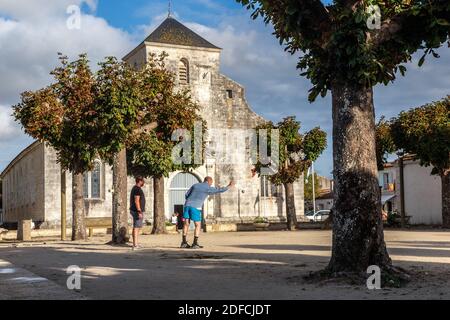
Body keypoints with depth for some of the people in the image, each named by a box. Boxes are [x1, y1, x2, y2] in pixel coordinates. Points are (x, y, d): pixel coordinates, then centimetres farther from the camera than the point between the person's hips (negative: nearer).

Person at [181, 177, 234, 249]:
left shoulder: (195, 185, 19)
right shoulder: (208, 188, 4)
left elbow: (187, 195, 18)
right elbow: (221, 190, 7)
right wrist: (229, 186, 22)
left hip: (187, 205, 5)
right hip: (195, 208, -5)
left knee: (186, 224, 11)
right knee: (198, 226, 4)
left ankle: (184, 243, 10)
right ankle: (195, 244, -3)